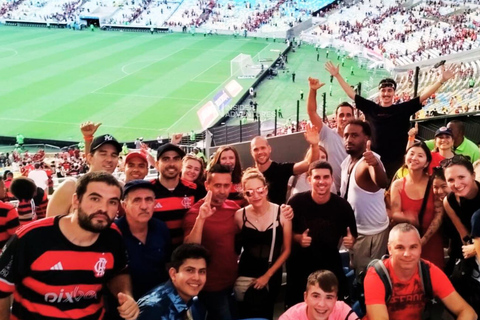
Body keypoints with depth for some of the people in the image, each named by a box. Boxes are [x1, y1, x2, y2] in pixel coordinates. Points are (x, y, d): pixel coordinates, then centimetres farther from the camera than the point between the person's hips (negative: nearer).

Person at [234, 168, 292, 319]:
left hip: (272, 277, 0)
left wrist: (267, 275, -8)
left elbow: (286, 250, -6)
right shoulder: (239, 216, -12)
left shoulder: (282, 213, -13)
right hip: (246, 276, 0)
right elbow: (234, 248, -3)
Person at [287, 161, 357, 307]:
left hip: (331, 266, 1)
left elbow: (352, 235, 1)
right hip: (300, 266, -1)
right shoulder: (296, 202, -16)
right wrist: (298, 238, -24)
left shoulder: (342, 205, -11)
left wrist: (350, 240, -20)